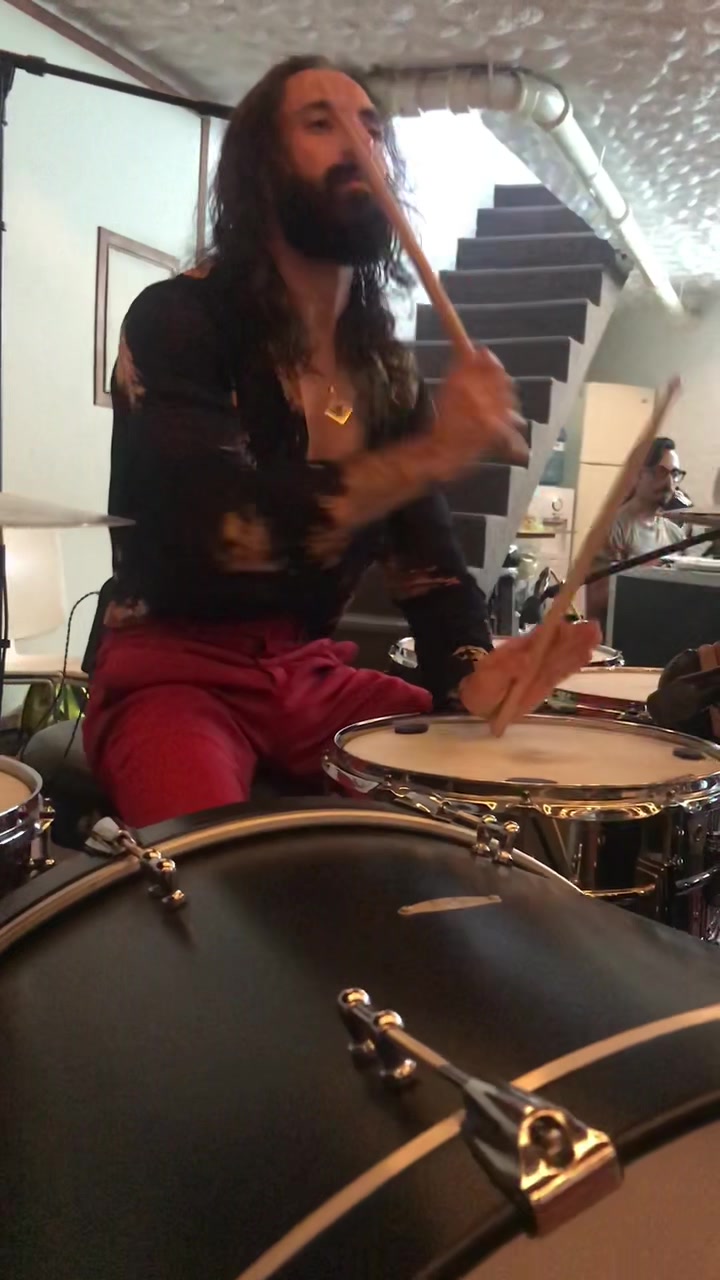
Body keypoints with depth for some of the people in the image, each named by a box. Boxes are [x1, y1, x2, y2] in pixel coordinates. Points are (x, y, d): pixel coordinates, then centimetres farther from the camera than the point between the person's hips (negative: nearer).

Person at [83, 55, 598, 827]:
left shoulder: (387, 372, 9)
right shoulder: (174, 320, -11)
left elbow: (425, 549, 2)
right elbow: (221, 526, -27)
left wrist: (470, 672, -18)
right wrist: (430, 453, -32)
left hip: (313, 672, 6)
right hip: (172, 670, -5)